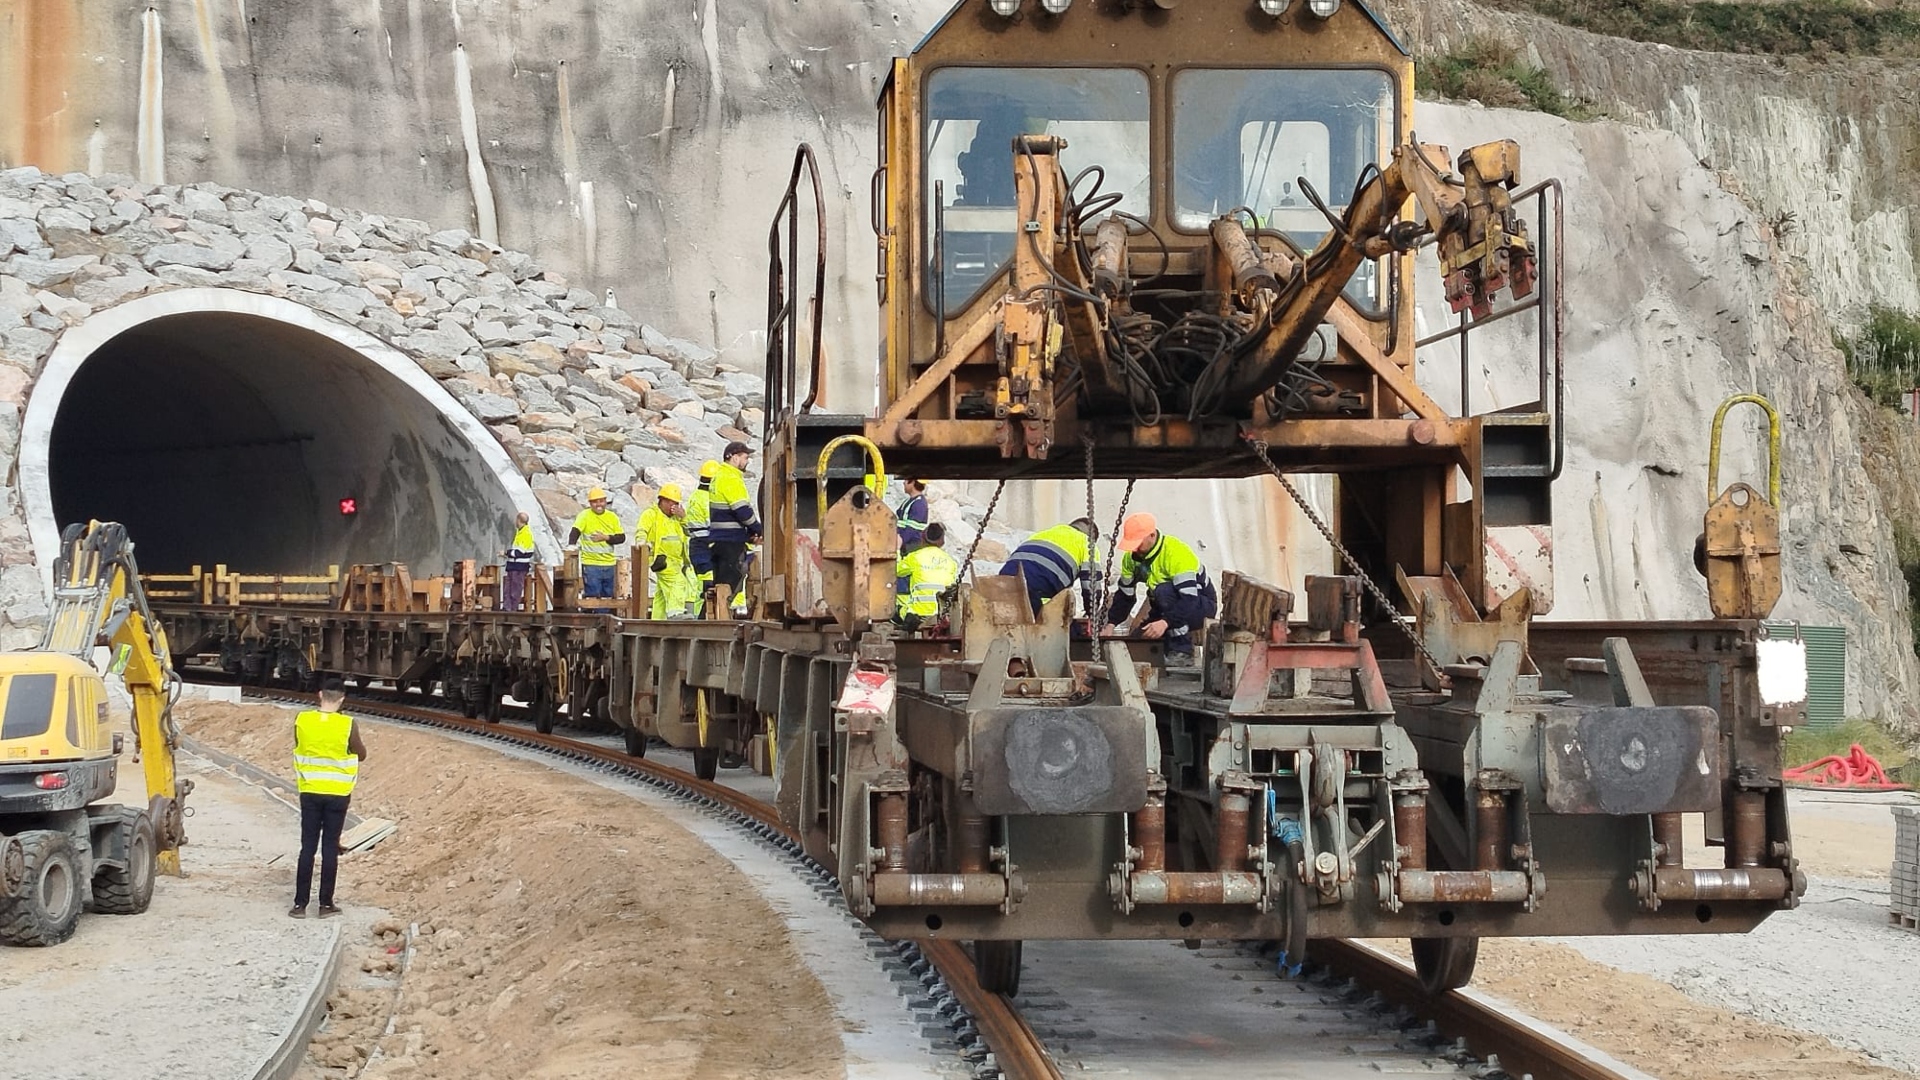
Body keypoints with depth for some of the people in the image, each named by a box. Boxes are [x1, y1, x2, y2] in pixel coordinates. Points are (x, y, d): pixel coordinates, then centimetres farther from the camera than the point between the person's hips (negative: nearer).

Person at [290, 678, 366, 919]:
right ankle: (326, 904, 9)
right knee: (330, 849, 6)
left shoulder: (302, 720, -7)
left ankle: (300, 904, 7)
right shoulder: (348, 725, -13)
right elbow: (361, 754, 1)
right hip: (337, 795, -2)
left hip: (310, 793, 2)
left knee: (307, 848, 7)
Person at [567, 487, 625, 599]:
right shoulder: (585, 515, -4)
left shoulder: (612, 517, 8)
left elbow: (622, 537, 4)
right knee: (592, 599, -8)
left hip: (609, 564, 5)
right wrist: (571, 546, -38)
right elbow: (575, 532, -19)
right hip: (590, 565, -5)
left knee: (608, 598, 10)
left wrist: (606, 537, -13)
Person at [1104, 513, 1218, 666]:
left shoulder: (1176, 554, -28)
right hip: (1170, 608, 7)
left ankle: (1182, 651, -28)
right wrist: (1111, 625, -10)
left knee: (1164, 590, -36)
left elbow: (1189, 597, -37)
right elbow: (1124, 595, 4)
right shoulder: (1132, 557, -5)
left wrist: (1165, 622, -49)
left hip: (1201, 605, -7)